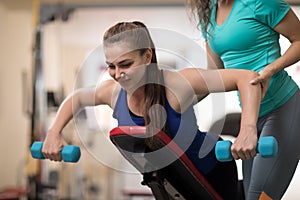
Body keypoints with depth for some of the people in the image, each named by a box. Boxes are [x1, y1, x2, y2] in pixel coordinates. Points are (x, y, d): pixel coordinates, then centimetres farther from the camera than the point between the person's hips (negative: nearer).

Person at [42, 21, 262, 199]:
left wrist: (247, 131, -50)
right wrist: (54, 134, -8)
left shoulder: (177, 83, -35)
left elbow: (247, 78, -38)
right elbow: (76, 98, 5)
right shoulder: (113, 92, -18)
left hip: (211, 168, -5)